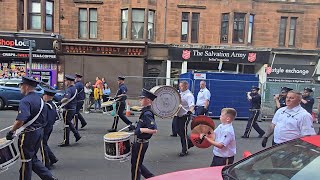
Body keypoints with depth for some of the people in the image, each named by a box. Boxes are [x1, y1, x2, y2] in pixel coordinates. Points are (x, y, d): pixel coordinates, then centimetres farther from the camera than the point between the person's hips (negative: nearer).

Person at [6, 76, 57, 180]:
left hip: (28, 134, -8)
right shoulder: (40, 99, 8)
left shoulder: (25, 101, -19)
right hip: (39, 132, 8)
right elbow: (44, 118, 13)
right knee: (33, 158, 20)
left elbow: (20, 120, -29)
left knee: (26, 160, 9)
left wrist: (11, 132, -17)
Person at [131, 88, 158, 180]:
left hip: (141, 143, -10)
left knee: (135, 165, 7)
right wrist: (136, 127, 11)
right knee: (136, 163, 20)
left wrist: (140, 130, -23)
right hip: (139, 142, 10)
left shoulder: (147, 114, -23)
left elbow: (154, 130, -31)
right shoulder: (145, 111, 6)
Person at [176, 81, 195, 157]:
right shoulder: (180, 94, 11)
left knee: (183, 133, -1)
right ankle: (190, 142, 34)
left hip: (185, 116, -9)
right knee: (179, 131, 14)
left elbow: (192, 105, -31)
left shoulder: (189, 95, -17)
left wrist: (190, 111, -49)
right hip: (179, 116, 9)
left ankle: (184, 151, 14)